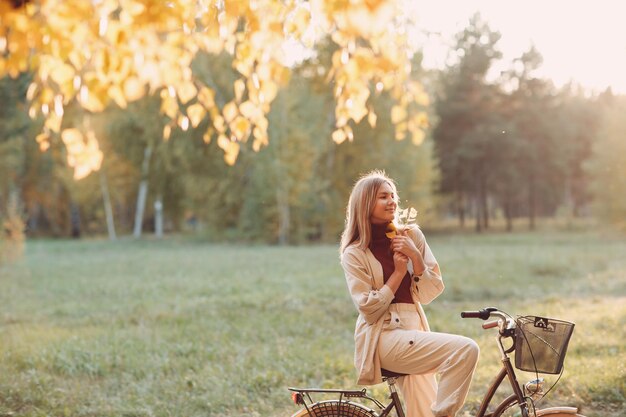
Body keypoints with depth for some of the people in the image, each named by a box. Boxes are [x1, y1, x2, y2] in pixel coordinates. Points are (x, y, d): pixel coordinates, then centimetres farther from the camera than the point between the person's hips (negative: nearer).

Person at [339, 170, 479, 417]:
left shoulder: (412, 236, 8)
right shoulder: (354, 253, -2)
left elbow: (430, 293, 4)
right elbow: (369, 309, -10)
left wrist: (415, 257, -10)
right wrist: (398, 272, -10)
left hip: (414, 329, 5)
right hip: (383, 337, -5)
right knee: (466, 349, -23)